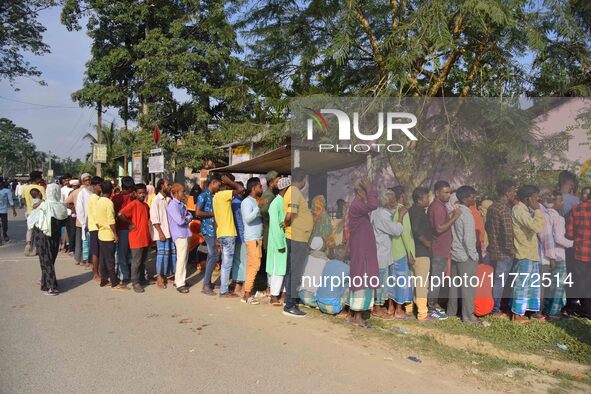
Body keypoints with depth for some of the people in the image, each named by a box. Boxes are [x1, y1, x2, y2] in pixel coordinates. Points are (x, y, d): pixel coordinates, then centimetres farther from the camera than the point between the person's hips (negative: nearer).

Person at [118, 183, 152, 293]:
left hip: (146, 238, 8)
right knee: (136, 262, -1)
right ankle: (135, 282, 7)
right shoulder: (133, 204, -12)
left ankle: (142, 279, 30)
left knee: (143, 261, 17)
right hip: (136, 238, -8)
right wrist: (130, 224, -13)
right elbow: (120, 214, -25)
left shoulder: (146, 205, 13)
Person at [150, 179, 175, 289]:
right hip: (162, 232, -6)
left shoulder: (168, 199, 12)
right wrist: (160, 232, -15)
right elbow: (154, 218, -12)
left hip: (170, 232, 7)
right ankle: (159, 278, 9)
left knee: (171, 253, 7)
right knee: (162, 254, -3)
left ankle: (165, 276, 20)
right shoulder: (156, 200, -7)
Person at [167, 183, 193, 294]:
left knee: (184, 258, 15)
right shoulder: (173, 205, -14)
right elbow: (180, 221, -22)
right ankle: (180, 284, 1)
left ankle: (178, 280, 26)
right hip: (180, 235, -9)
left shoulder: (181, 204, 14)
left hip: (185, 234, 9)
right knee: (181, 259, -6)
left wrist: (186, 217, -8)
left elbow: (190, 216, 12)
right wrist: (187, 218, -4)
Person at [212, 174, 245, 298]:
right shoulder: (224, 195, -13)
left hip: (221, 233, 10)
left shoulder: (216, 196, 15)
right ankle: (224, 291, 1)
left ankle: (224, 288, 22)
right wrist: (229, 181, -11)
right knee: (227, 263, -4)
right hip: (228, 233, -10)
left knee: (225, 262, 16)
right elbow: (241, 189, -25)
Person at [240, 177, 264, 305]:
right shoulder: (247, 202, -10)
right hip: (251, 238, -9)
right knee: (254, 265, -12)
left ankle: (248, 293, 13)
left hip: (257, 238, 9)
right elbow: (248, 218, -24)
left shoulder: (255, 201, 18)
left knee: (252, 265, 9)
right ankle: (247, 294, -7)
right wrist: (259, 207, -28)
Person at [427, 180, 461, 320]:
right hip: (439, 250, -10)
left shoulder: (438, 206, 14)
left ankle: (434, 304, 26)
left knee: (437, 278, 16)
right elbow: (439, 228, -27)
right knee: (436, 279, -3)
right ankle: (432, 308, 5)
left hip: (440, 249, 10)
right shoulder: (437, 207, -19)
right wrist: (454, 217, -25)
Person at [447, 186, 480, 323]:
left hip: (455, 254, 8)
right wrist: (474, 256, -12)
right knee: (468, 286, 1)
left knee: (455, 284, 17)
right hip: (466, 256, -8)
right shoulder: (467, 215, -18)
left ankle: (451, 311, 28)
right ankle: (468, 316, 8)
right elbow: (469, 239, -22)